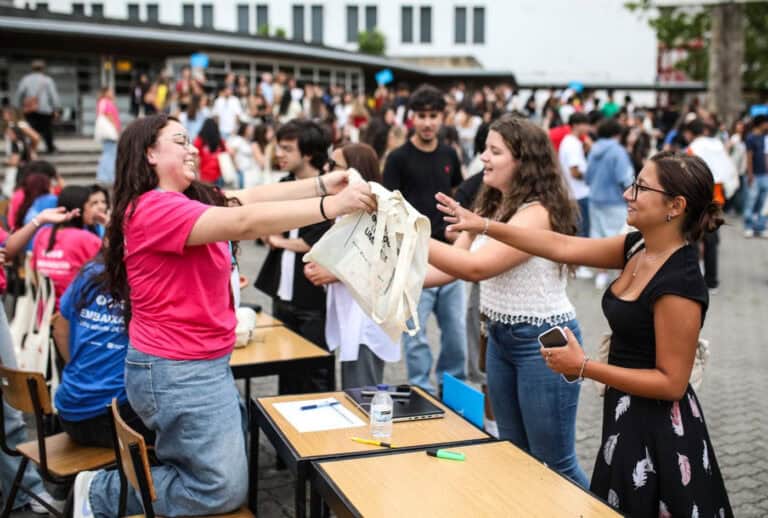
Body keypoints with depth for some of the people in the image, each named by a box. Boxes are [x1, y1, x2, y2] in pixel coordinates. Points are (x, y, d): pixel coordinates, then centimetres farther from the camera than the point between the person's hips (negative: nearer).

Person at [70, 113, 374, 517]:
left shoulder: (178, 202, 10)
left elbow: (253, 196, 2)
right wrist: (330, 206, -35)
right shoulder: (153, 208, -21)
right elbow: (244, 221, -32)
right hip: (176, 372, -10)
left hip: (200, 365, 10)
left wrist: (322, 184, -7)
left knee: (187, 471, 22)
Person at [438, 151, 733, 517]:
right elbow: (562, 246, -1)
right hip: (628, 417, 8)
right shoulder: (638, 247, -2)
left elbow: (672, 383, -23)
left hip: (657, 431, -8)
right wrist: (483, 225, -3)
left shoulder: (680, 284, -26)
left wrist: (584, 368, -23)